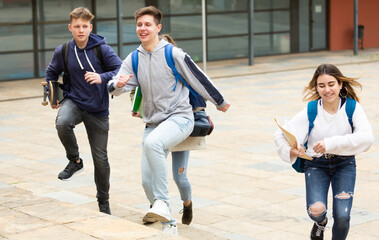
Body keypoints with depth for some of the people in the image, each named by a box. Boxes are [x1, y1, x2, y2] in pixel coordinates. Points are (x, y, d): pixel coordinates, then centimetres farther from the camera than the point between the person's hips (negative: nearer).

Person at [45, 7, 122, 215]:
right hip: (73, 101, 1)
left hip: (98, 109, -1)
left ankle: (104, 202, 27)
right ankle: (74, 161, -7)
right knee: (62, 123, -36)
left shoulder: (102, 49, -11)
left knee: (100, 158, 6)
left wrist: (102, 77, -32)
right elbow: (51, 72, 17)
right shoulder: (63, 51, -2)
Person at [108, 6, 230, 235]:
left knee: (152, 143, -37)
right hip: (153, 123, 6)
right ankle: (169, 224, 20)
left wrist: (220, 102, 12)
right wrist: (118, 84, -29)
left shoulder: (173, 54, -9)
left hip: (179, 117, -6)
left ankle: (162, 201, -26)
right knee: (147, 181, 1)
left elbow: (198, 78, 1)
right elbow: (114, 87, -4)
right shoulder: (133, 59, 5)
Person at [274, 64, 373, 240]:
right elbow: (281, 135, -13)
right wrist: (290, 150, -35)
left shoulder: (352, 107, -14)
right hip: (316, 165, 0)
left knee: (342, 216, -12)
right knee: (316, 210, -21)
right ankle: (320, 222, 18)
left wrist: (332, 143, -38)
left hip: (344, 164, 0)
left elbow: (366, 137, -28)